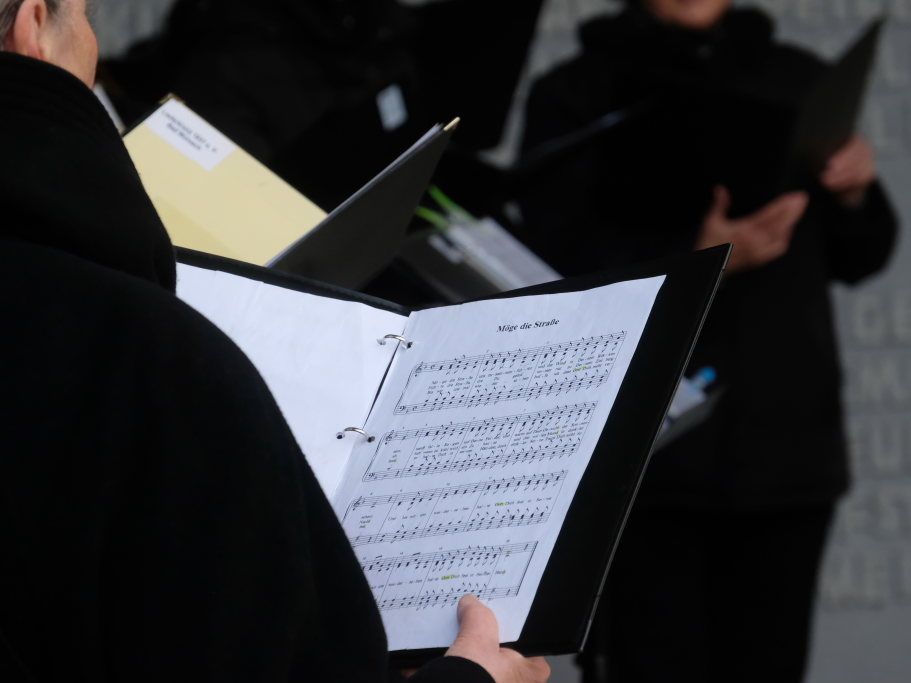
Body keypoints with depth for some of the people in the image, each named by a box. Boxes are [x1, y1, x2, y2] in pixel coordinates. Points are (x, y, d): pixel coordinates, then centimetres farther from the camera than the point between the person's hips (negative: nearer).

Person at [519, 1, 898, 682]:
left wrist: (854, 197, -4)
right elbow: (558, 270, -9)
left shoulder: (799, 81, 13)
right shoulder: (575, 97, 2)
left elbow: (857, 260, 19)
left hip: (787, 441, 3)